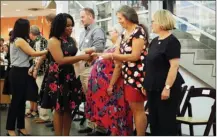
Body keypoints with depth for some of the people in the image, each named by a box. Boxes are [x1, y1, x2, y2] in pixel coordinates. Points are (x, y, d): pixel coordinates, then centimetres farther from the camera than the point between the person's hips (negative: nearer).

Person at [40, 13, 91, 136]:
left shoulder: (72, 40, 9)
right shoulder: (53, 41, -12)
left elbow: (73, 57, 12)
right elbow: (61, 60, -21)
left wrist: (86, 56, -7)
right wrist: (81, 57, -21)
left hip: (70, 76, 7)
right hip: (57, 78, -7)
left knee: (68, 109, 10)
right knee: (59, 109, 1)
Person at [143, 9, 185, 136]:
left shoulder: (172, 42, -13)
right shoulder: (155, 41, 12)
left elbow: (174, 66, -19)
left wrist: (167, 87, -23)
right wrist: (146, 84, 16)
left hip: (165, 88, -8)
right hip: (154, 88, 8)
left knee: (166, 120, 1)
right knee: (154, 120, 13)